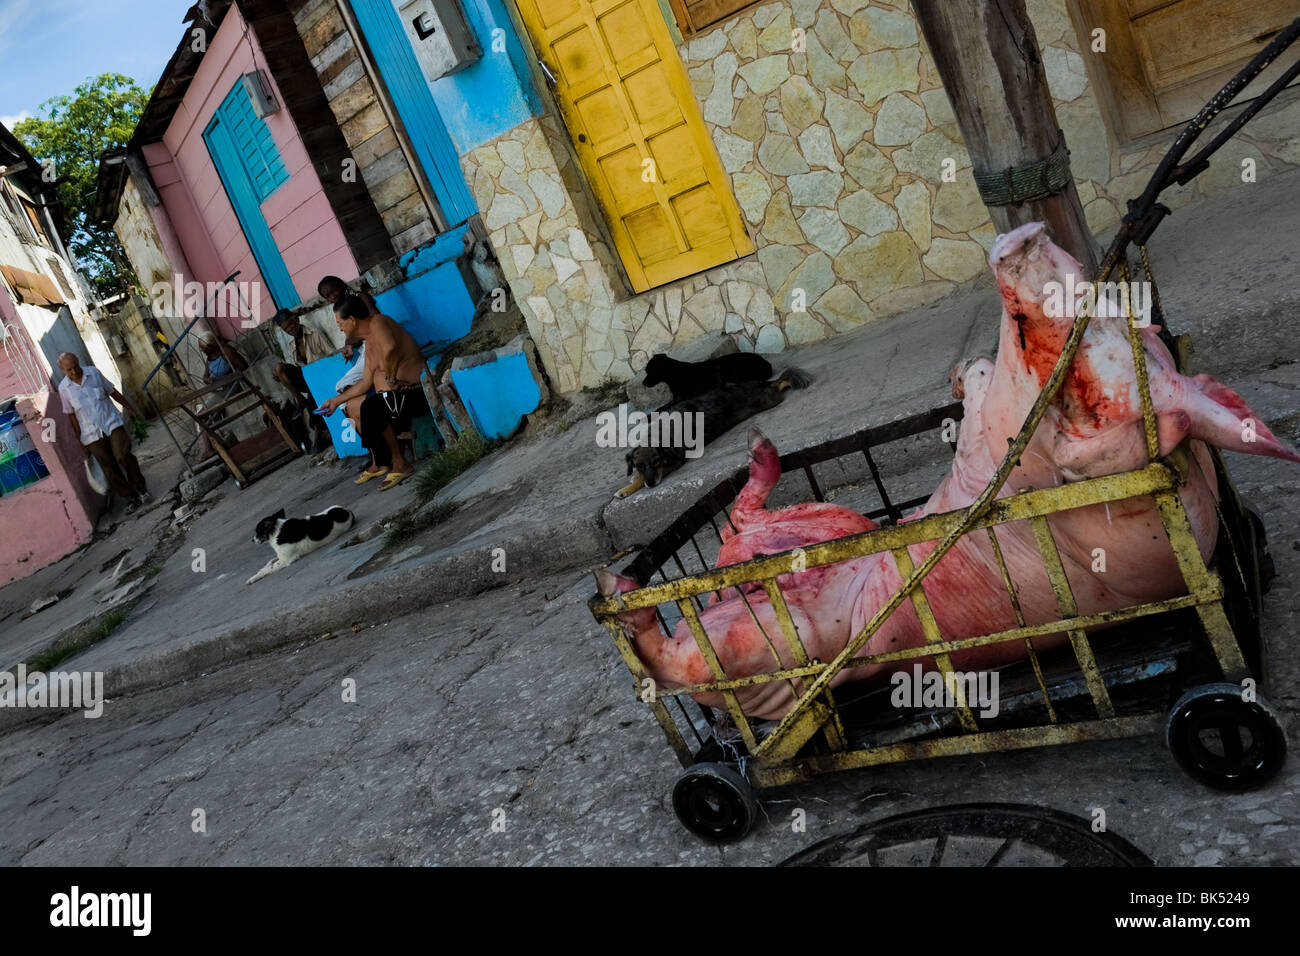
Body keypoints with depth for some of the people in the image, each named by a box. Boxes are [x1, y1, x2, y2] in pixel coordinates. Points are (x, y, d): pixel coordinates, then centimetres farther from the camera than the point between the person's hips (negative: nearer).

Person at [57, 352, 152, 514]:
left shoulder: (94, 372, 1)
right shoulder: (64, 389, -1)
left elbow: (113, 393, 13)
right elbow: (72, 416, 6)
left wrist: (131, 409, 17)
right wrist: (81, 441, 8)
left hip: (112, 423, 0)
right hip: (92, 434, 0)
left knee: (123, 456, -20)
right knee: (110, 469, 0)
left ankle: (140, 487, -4)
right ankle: (131, 498, 10)